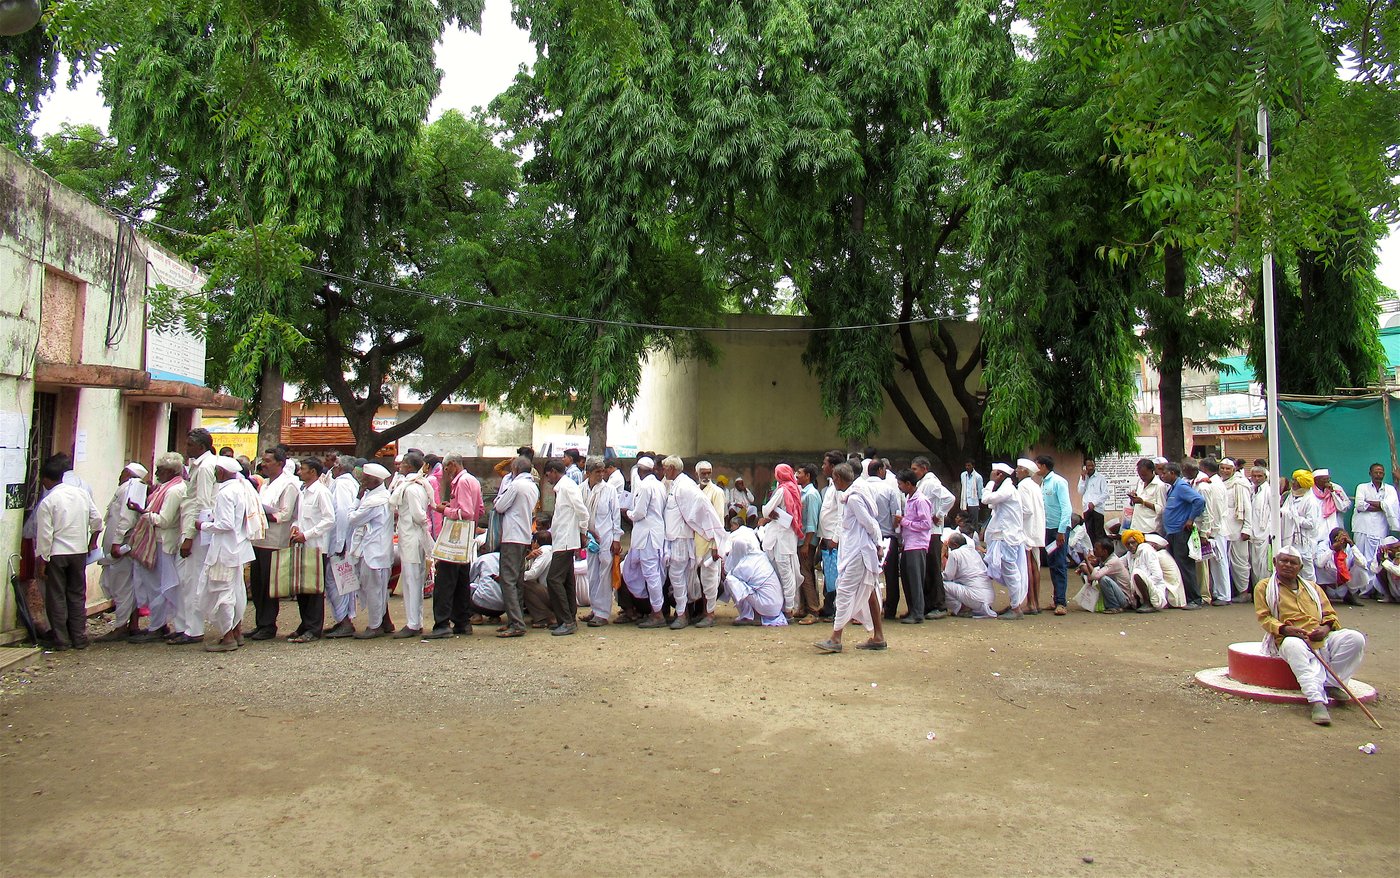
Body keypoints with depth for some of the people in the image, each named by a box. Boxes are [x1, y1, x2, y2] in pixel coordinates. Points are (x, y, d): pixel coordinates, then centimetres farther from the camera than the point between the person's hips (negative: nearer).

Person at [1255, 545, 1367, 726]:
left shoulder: (1312, 587, 27)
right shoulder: (1264, 587, 13)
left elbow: (1329, 613, 21)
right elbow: (1264, 617, 3)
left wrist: (1326, 627, -3)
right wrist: (1284, 629, -16)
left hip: (1322, 637, 5)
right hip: (1289, 637, -5)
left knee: (1356, 638, -21)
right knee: (1294, 647, -41)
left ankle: (1330, 683, -13)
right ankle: (1317, 701, -51)